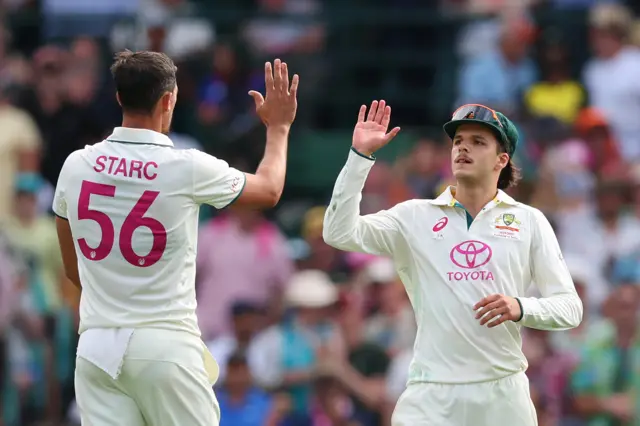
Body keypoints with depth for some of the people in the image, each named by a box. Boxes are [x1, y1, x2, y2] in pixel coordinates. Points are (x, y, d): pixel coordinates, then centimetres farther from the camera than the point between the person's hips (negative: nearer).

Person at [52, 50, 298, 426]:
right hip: (164, 344, -3)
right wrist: (279, 127, 28)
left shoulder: (76, 166, 3)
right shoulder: (188, 169, -8)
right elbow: (269, 190, 12)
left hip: (96, 347, 3)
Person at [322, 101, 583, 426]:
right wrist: (360, 155, -10)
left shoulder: (529, 221, 6)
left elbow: (570, 307, 4)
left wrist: (521, 309, -16)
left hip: (503, 394, 1)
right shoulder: (415, 217, 7)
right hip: (431, 397, 0)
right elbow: (339, 234, -6)